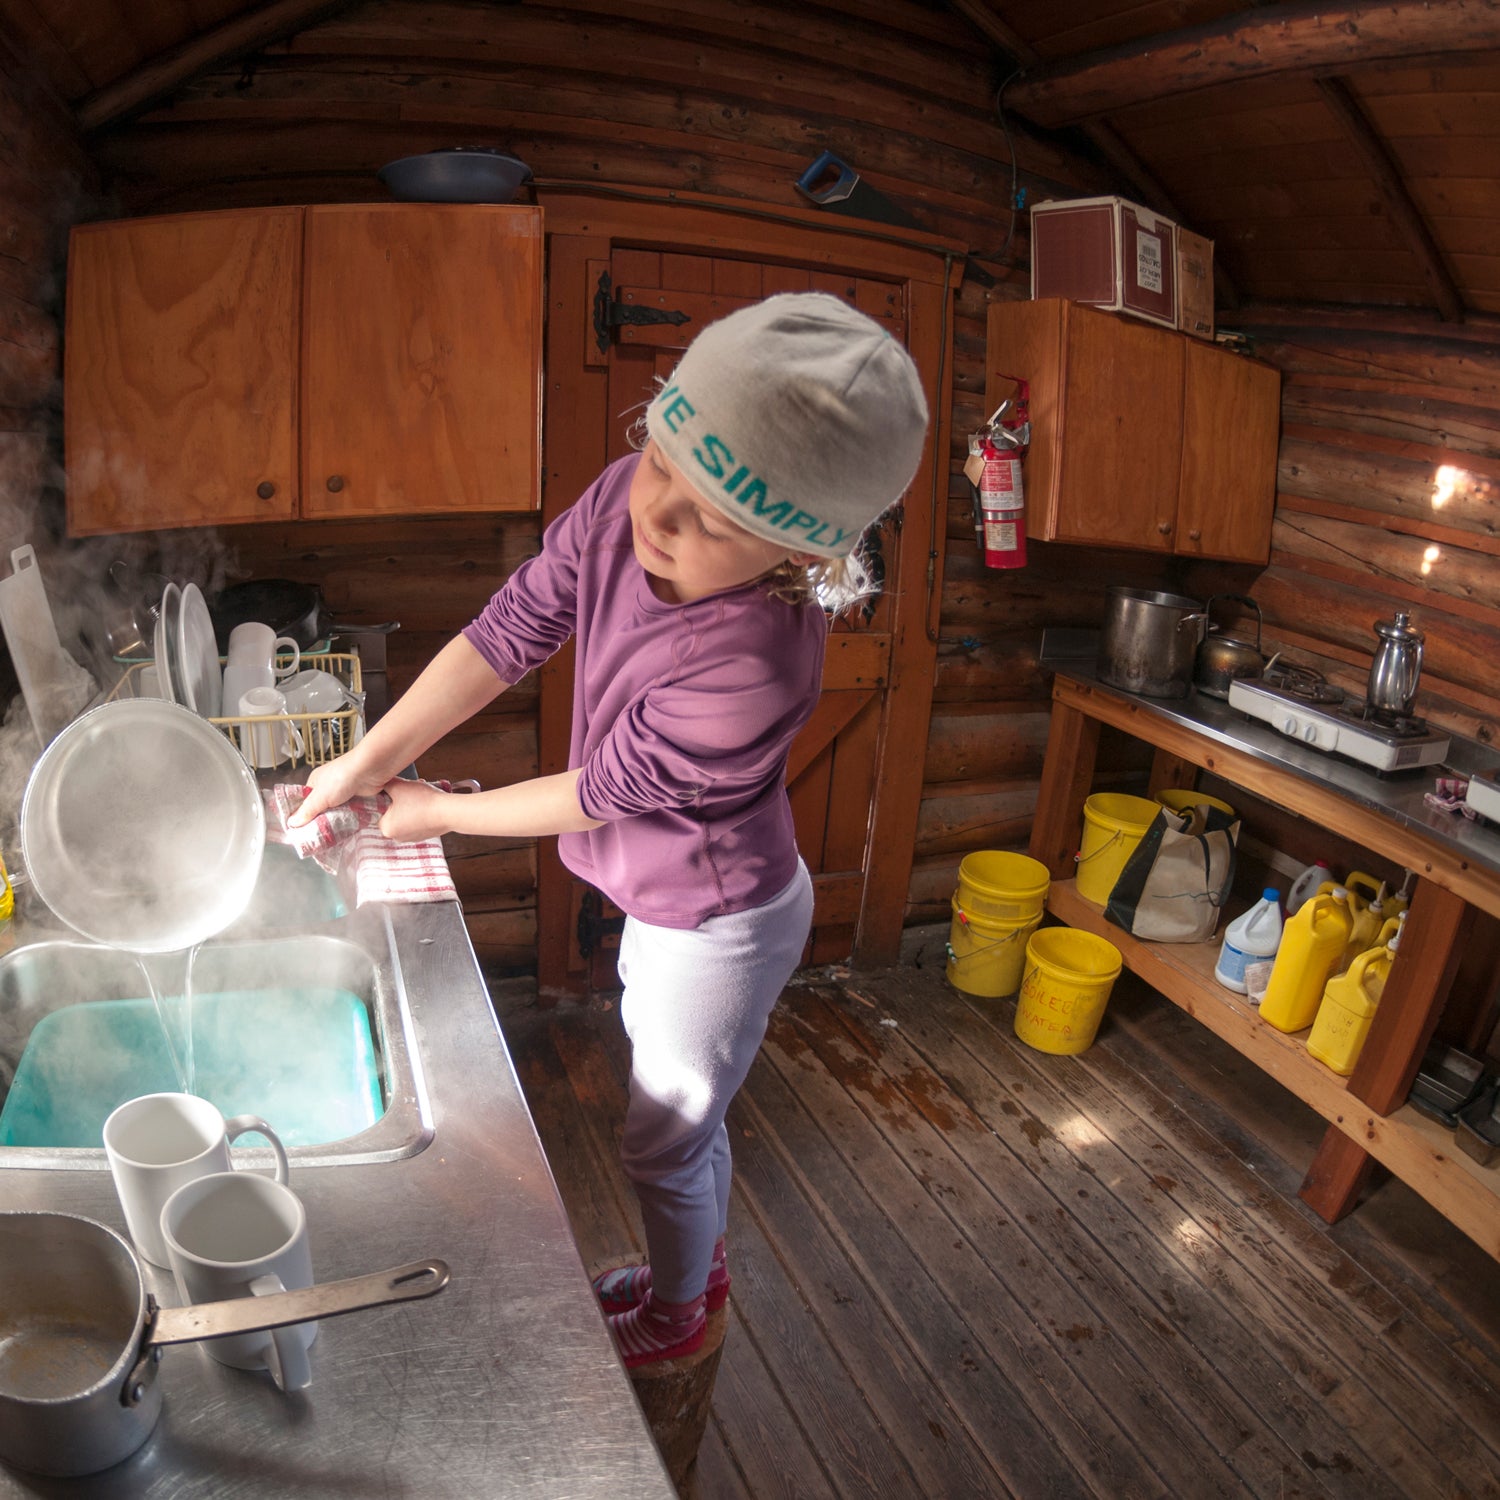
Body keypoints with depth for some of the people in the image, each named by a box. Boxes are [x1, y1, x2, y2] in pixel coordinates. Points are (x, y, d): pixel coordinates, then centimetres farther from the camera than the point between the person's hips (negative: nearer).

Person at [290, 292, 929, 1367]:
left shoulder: (751, 668, -40)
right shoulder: (621, 504, -20)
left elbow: (604, 791, -25)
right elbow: (508, 634, -11)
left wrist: (439, 812, -10)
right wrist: (367, 763, -13)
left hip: (716, 926, -7)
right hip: (669, 902, 8)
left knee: (664, 1145, 18)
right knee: (682, 1117, 30)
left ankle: (677, 1317, 51)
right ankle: (702, 1268, 59)